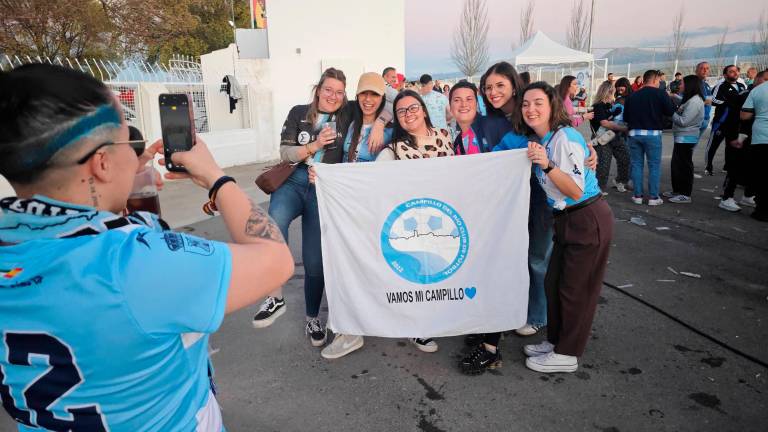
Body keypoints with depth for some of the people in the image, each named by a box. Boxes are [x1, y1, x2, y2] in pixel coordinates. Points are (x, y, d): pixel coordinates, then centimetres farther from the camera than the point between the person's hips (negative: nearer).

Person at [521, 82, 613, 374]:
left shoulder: (565, 137, -19)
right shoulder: (540, 140, 7)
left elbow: (576, 191, -22)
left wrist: (547, 165, -31)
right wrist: (536, 160, 7)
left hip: (588, 220, -9)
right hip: (567, 219, 9)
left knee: (575, 289, 3)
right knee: (553, 282, 15)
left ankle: (566, 355, 19)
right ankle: (555, 341, 33)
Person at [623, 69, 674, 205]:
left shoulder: (632, 96, 7)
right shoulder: (661, 94, -3)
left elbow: (625, 117, 8)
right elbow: (670, 112, -6)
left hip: (634, 133, 3)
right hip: (653, 134, -3)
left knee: (636, 164, 8)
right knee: (654, 165, 4)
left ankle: (637, 195, 10)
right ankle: (653, 197, 5)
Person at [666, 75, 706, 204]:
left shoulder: (695, 101, -16)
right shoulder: (689, 99, 15)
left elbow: (683, 121, -19)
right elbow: (680, 115, 11)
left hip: (686, 138, -10)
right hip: (681, 137, 10)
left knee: (684, 166, -4)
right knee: (676, 164, 15)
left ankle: (685, 195, 2)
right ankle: (677, 191, 25)